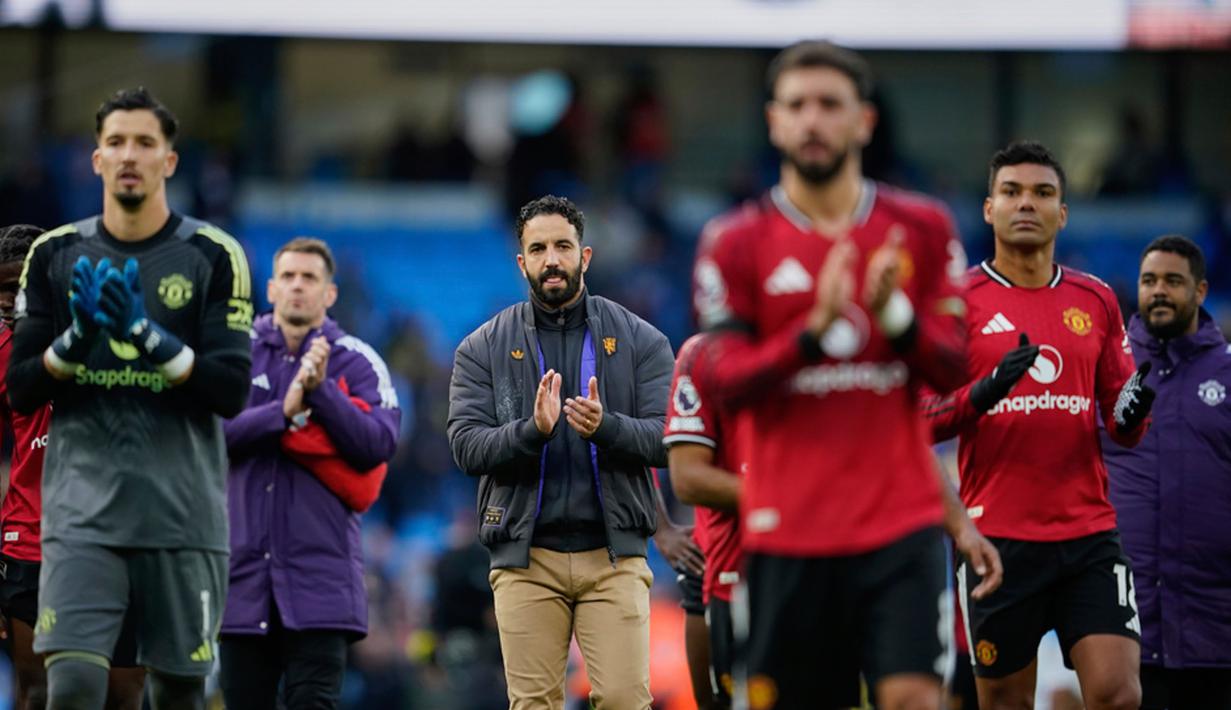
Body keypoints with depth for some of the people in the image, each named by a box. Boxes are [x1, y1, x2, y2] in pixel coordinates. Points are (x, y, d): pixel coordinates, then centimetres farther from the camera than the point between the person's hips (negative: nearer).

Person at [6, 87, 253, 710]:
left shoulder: (213, 257, 3)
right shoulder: (56, 256, 8)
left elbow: (231, 391, -5)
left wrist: (147, 335, -17)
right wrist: (77, 336, -11)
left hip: (182, 513, 0)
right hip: (83, 510, 0)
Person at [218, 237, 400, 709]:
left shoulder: (357, 363, 6)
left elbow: (378, 444, -7)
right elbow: (211, 431, -7)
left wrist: (321, 390, -16)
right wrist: (284, 412, -19)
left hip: (320, 571, -2)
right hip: (244, 570, 2)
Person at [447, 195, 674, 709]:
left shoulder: (640, 340, 6)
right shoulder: (482, 349, 6)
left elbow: (669, 438, -2)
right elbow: (467, 446, -3)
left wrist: (606, 427, -22)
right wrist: (532, 430, -22)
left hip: (615, 555, 0)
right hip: (525, 557, 0)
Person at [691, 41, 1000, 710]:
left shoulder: (922, 228, 8)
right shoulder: (735, 243, 3)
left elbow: (952, 369, 4)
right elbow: (723, 381, -5)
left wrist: (894, 314, -16)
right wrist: (813, 332, -20)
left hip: (901, 522, 0)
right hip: (787, 527, 0)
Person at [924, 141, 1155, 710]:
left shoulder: (1096, 301, 11)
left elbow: (1121, 427, 16)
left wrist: (1132, 411, -8)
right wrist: (984, 392, -21)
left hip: (1090, 535, 2)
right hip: (998, 539, -2)